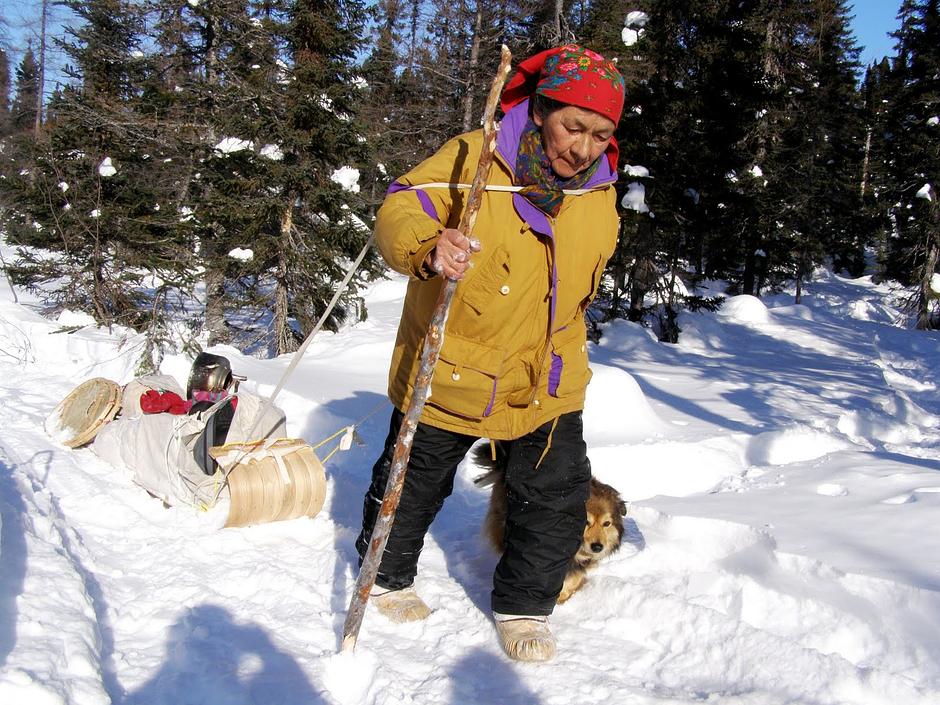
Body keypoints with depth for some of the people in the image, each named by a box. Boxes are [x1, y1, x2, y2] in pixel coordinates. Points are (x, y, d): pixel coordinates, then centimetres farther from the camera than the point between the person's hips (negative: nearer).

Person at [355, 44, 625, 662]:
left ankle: (524, 605, 27)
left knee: (558, 495, 3)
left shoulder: (599, 193, 1)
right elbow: (400, 211, -24)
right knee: (416, 484, 13)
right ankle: (389, 575, 41)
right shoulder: (474, 158, -16)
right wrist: (428, 246, -46)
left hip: (548, 382, 4)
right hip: (449, 370, -3)